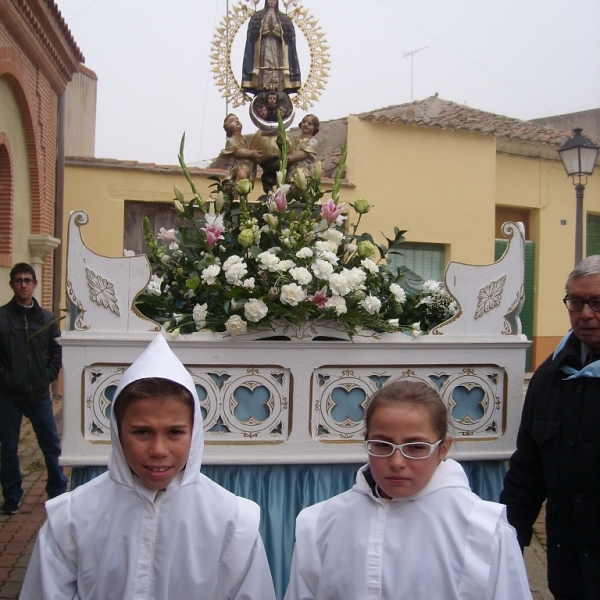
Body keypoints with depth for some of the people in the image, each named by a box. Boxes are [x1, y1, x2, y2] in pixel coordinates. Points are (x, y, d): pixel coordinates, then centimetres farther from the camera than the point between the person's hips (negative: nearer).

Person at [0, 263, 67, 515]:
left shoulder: (47, 318, 6)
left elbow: (57, 352, 7)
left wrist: (48, 376, -3)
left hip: (40, 395, 2)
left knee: (51, 445, 8)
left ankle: (58, 492, 21)